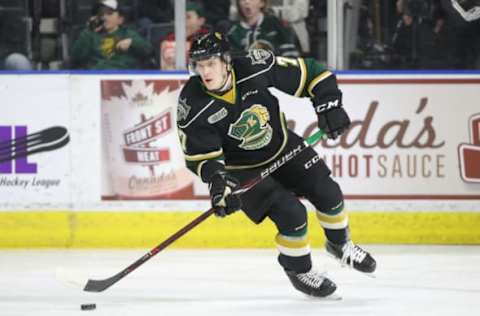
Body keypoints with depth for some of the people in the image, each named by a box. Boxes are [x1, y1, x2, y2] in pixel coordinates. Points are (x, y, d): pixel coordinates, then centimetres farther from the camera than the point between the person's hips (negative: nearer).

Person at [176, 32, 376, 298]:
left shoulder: (254, 69, -26)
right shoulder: (193, 107, -28)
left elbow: (307, 72, -14)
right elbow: (201, 156, -23)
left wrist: (329, 106, -20)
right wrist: (218, 181, -40)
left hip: (282, 146, 3)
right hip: (242, 168, -3)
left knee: (327, 193, 2)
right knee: (291, 214, -18)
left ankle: (340, 244, 33)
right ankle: (298, 269, 9)